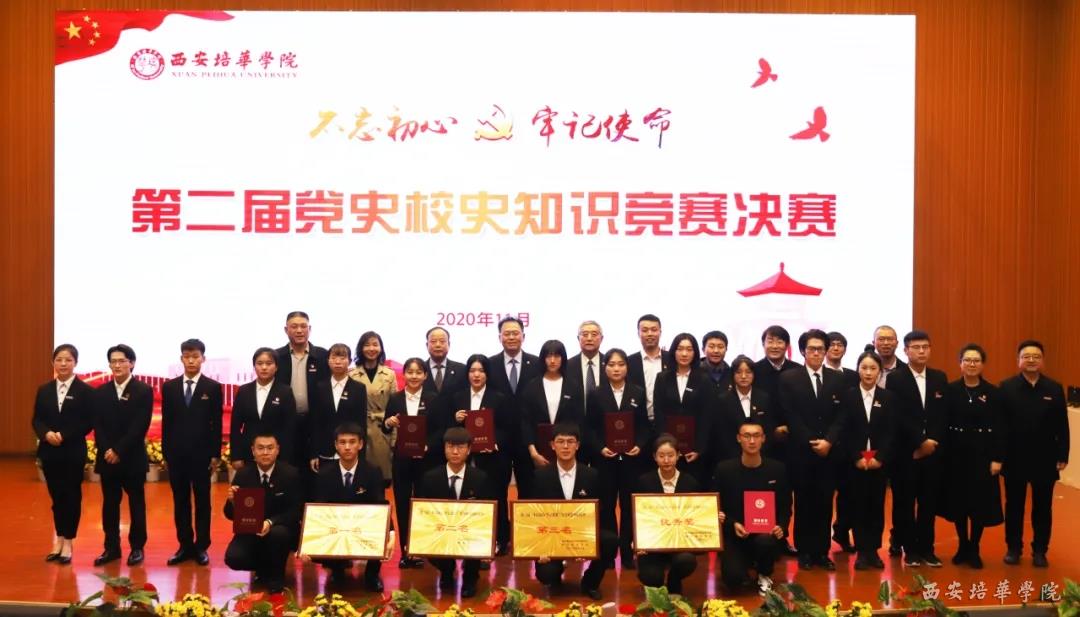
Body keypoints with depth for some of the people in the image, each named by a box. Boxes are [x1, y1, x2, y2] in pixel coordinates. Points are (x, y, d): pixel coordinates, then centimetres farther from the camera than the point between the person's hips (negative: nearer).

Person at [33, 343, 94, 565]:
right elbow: (36, 419, 7)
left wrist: (64, 436, -18)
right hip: (49, 451, 4)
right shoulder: (44, 390, 9)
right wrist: (46, 433, -14)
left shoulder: (85, 391, -5)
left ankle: (68, 543, 11)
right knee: (56, 496, 11)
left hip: (73, 452, -4)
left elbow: (88, 422, -9)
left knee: (71, 496, 3)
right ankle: (59, 540, 22)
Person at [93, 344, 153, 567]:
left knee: (136, 503, 5)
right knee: (109, 504, 8)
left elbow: (140, 427, -12)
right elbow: (98, 425, 4)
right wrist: (107, 451, -10)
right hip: (107, 457, 4)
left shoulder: (143, 391, -4)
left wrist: (119, 451, -16)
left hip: (133, 458, -4)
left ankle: (137, 547, 13)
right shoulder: (101, 391, 9)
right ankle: (111, 547, 16)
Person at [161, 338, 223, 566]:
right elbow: (166, 422, 7)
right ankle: (185, 545, 15)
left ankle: (201, 546, 11)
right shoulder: (169, 387, 6)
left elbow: (216, 424, -1)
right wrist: (165, 453, 3)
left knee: (202, 501, 4)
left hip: (202, 453, -2)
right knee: (180, 502, 7)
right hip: (176, 454, 2)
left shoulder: (213, 387, 0)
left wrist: (216, 454, -5)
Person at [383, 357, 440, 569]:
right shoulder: (395, 398, 4)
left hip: (426, 459, -2)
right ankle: (405, 551, 14)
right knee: (402, 504, 5)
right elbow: (385, 429, 8)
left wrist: (427, 446, -17)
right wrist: (389, 423, -14)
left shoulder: (434, 398, -2)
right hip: (401, 459, 2)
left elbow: (441, 430, -2)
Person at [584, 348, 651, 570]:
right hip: (604, 458, -1)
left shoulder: (638, 393, 6)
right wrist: (600, 448, -13)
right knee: (607, 506, 3)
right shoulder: (596, 394, 3)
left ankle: (627, 552, 12)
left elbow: (645, 426, 6)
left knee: (628, 505, 4)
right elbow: (589, 429, 2)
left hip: (631, 458, 1)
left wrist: (640, 446, -11)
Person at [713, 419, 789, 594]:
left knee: (765, 542, -37)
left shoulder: (777, 469, 1)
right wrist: (732, 524, -18)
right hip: (734, 534, -1)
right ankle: (747, 565, 16)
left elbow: (786, 506, 7)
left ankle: (764, 576, 1)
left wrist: (781, 526, -13)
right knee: (733, 580, -25)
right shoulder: (724, 469, -5)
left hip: (766, 533, 1)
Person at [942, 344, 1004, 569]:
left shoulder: (992, 392, -1)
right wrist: (943, 454, -6)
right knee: (958, 502, 7)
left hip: (983, 454, 0)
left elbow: (999, 428, -1)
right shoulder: (950, 390, 0)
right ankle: (962, 547, 22)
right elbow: (943, 424, -1)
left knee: (981, 503, 3)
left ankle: (974, 550, 16)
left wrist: (998, 458, -7)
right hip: (956, 454, 0)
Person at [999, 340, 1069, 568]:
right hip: (1014, 459, -1)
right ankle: (1013, 548, 22)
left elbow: (1062, 427, 1)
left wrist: (1063, 456, -2)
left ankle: (1040, 550, 21)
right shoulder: (1006, 387, -4)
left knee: (1042, 508, 10)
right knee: (1014, 506, 10)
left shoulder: (1054, 389, 1)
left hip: (1045, 460, 1)